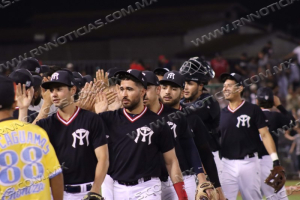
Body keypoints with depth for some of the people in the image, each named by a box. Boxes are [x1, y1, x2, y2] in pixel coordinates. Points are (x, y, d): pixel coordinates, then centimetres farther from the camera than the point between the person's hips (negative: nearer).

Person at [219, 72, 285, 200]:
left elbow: (265, 135, -4)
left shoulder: (253, 110, 0)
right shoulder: (221, 114, 11)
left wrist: (275, 160, -13)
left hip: (249, 163, -3)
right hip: (226, 164, 3)